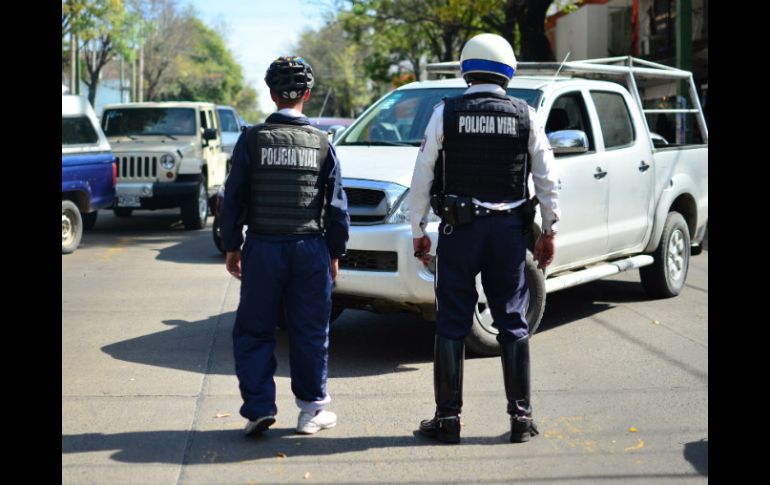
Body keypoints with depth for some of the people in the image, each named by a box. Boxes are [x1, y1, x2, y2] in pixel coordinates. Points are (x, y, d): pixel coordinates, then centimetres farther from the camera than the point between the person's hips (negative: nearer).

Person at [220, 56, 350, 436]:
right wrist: (336, 254, 13)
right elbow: (337, 204, 4)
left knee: (253, 332, 9)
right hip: (310, 248, 1)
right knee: (309, 332, 9)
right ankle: (311, 410, 16)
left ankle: (259, 408, 3)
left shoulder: (253, 138, -2)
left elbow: (234, 197, -1)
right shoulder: (321, 142, 1)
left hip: (263, 248, -1)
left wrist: (232, 246, 8)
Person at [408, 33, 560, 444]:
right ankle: (521, 417, 10)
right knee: (513, 323, 8)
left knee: (451, 325, 4)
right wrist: (548, 230, 13)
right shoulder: (525, 117, 2)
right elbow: (547, 180, 4)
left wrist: (418, 230, 6)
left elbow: (422, 178, -2)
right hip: (509, 229, 2)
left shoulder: (446, 114, -3)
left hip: (459, 228, -1)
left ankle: (448, 417, 7)